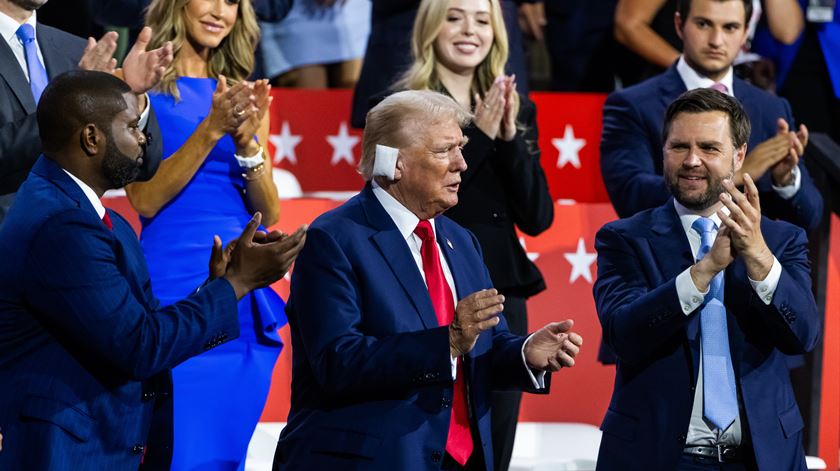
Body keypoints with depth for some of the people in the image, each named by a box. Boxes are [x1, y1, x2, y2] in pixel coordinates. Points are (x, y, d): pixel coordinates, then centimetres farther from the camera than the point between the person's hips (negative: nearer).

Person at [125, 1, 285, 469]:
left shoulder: (244, 94, 14)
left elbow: (269, 211, 8)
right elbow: (145, 199, -9)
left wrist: (247, 141, -9)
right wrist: (211, 130, -17)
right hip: (176, 285, -5)